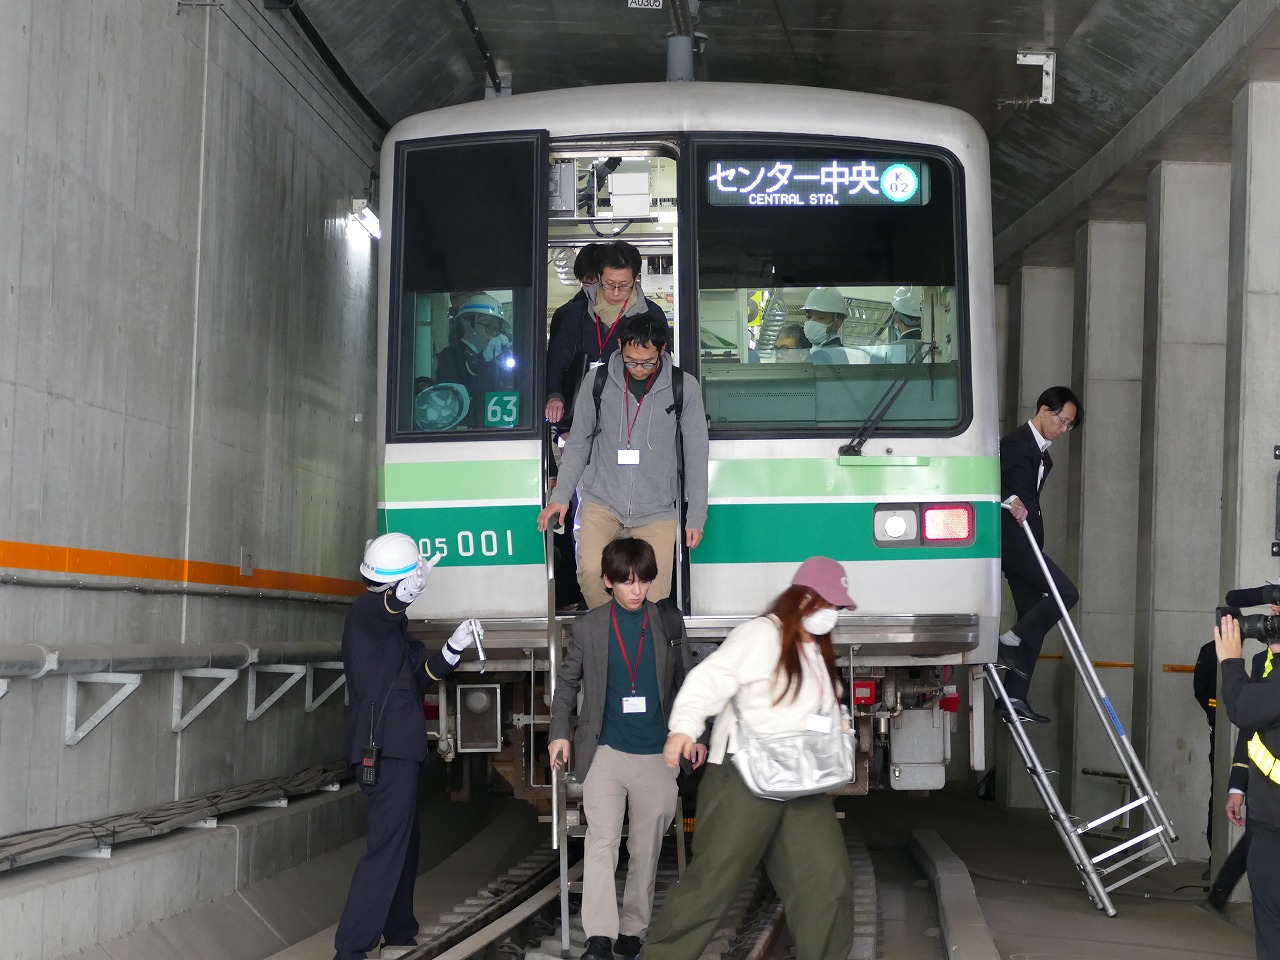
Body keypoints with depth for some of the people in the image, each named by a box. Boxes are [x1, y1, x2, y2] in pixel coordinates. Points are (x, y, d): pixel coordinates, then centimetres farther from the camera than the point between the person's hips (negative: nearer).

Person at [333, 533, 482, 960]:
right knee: (386, 851, -12)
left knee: (404, 847, 20)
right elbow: (392, 601, -38)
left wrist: (454, 647, 11)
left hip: (393, 750, 11)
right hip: (386, 752, -11)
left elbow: (418, 678, 22)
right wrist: (404, 592, -56)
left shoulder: (387, 621, 19)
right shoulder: (367, 610, -12)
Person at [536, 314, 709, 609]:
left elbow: (696, 455, 3)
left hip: (656, 507, 0)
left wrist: (696, 516, 2)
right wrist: (561, 495, 1)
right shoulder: (598, 382, 0)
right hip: (601, 499, 0)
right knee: (590, 571, -22)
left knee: (655, 594, -7)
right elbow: (578, 443, 9)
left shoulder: (684, 387, -2)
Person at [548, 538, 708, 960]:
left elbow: (687, 682, 10)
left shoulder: (669, 625, 4)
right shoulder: (588, 627, 2)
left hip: (657, 755, 2)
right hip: (605, 752, -1)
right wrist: (560, 732, -2)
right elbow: (567, 683, 8)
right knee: (602, 842, -14)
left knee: (646, 850, 7)